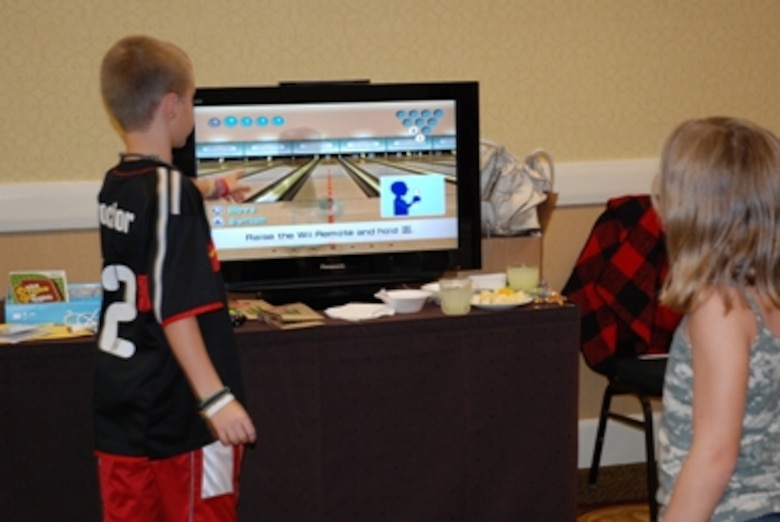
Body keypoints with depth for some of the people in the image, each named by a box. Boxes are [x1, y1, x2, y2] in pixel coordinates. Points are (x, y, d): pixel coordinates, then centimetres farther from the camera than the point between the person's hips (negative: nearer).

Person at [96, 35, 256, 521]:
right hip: (178, 410, -7)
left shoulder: (113, 186, 5)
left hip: (122, 407, 8)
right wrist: (216, 397, -25)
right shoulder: (171, 190, -18)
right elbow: (175, 308, -24)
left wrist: (206, 194, 41)